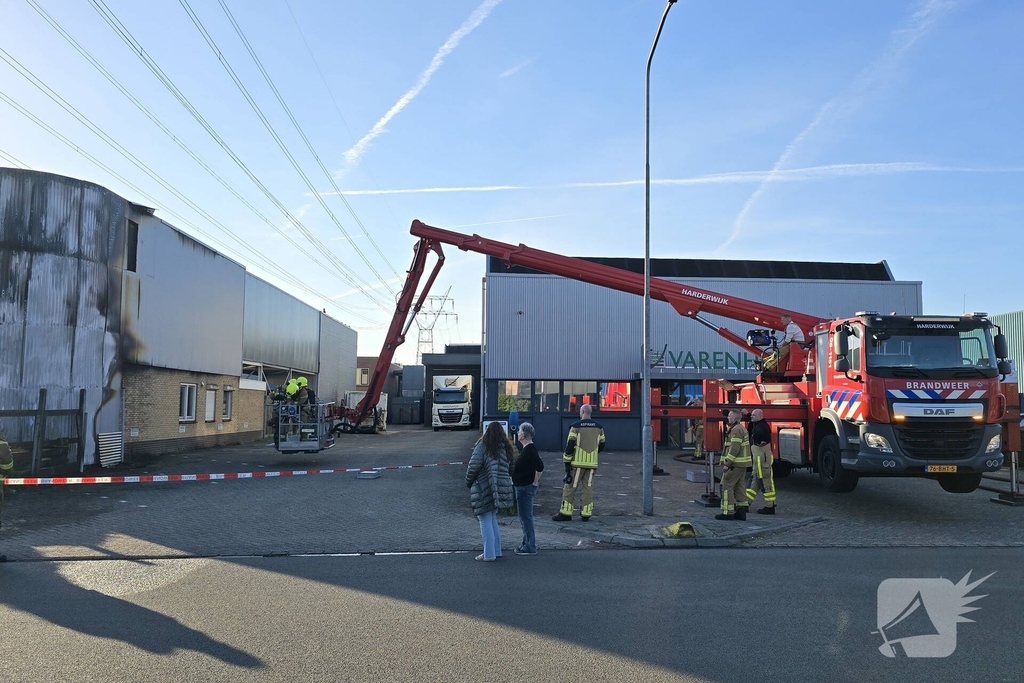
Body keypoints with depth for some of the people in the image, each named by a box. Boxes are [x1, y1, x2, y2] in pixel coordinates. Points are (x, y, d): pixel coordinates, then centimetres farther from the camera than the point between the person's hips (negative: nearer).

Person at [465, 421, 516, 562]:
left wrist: (469, 482, 0)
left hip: (484, 489, -7)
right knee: (493, 520, 20)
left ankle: (489, 554, 3)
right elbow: (511, 469, 14)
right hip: (500, 490, 7)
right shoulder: (506, 448, 10)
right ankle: (496, 550, 25)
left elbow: (473, 467, -14)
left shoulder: (483, 447, -10)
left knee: (486, 521, 0)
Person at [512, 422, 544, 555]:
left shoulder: (529, 450, -20)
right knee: (525, 516, 18)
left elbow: (540, 466, -30)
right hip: (523, 487, 11)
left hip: (526, 488, -11)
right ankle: (527, 544, 27)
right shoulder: (528, 448, 12)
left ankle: (530, 547, 3)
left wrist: (535, 482, -19)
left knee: (525, 517, -4)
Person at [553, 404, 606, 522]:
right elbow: (602, 445, 14)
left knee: (570, 488, 3)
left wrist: (567, 461, -4)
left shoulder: (576, 426, -8)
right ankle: (586, 514, 8)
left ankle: (566, 513, 4)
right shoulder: (599, 427, 7)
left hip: (578, 462, -4)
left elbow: (570, 445, -10)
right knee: (588, 488, 9)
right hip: (592, 463, 4)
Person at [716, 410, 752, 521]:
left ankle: (728, 512, -4)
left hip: (735, 464, -10)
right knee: (740, 487, 12)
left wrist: (727, 464, -20)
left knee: (727, 486, -5)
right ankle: (741, 511, 13)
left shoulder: (736, 430, -16)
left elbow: (734, 449, -22)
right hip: (743, 464, 10)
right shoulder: (741, 428, 17)